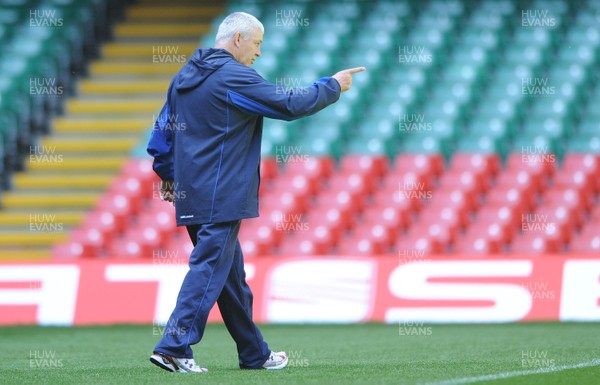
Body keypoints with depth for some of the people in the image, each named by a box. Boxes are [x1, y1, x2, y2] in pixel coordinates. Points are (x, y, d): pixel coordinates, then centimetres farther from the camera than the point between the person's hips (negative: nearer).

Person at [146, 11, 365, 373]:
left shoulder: (185, 77, 16)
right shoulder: (235, 77, -12)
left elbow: (162, 131, 20)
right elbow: (291, 103, -10)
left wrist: (167, 174, 29)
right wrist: (333, 86, 2)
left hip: (191, 195, 9)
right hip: (221, 197, -9)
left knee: (231, 275, 14)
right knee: (209, 269, -10)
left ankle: (255, 354, 21)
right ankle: (173, 347, -18)